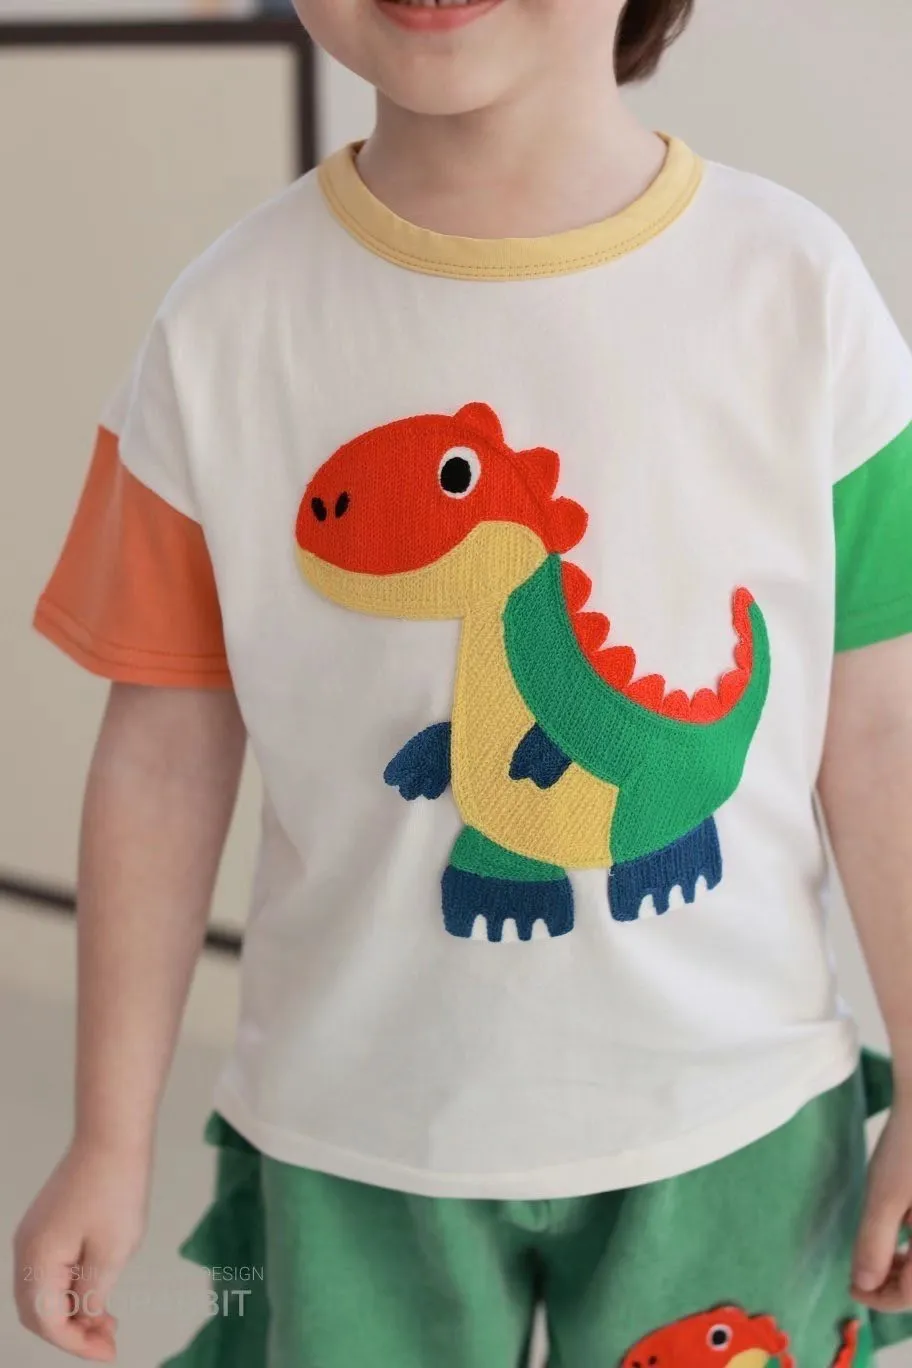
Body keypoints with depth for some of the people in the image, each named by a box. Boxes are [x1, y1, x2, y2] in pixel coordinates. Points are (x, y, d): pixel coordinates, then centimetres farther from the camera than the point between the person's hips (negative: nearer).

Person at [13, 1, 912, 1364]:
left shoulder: (798, 287, -11)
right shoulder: (225, 329, -10)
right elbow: (167, 753, -4)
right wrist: (111, 1141, 1)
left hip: (730, 1125, 0)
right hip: (354, 1142, 0)